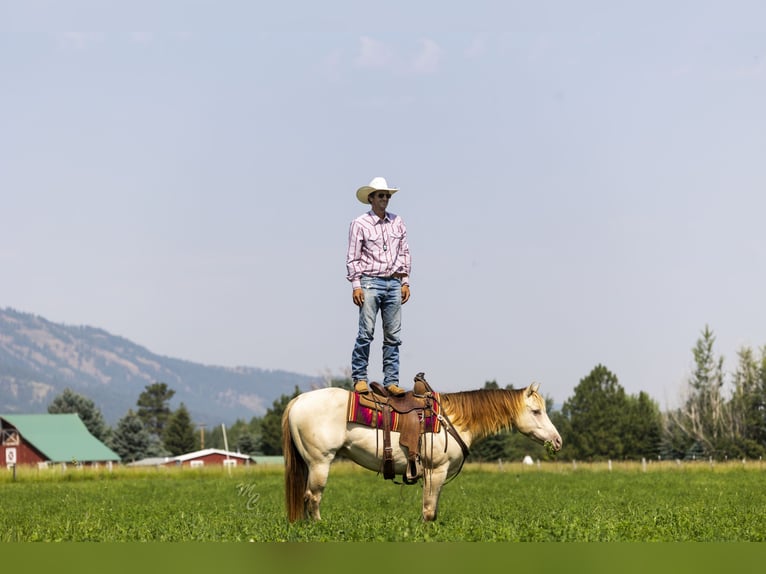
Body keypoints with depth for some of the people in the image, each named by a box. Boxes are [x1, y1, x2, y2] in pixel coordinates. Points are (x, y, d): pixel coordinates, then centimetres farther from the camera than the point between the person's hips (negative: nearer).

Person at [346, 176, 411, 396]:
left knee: (393, 335, 4)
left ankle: (391, 381, 7)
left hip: (394, 283, 4)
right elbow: (352, 258, -2)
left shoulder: (397, 222, 12)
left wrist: (405, 282, 9)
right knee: (366, 332, -9)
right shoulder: (360, 224, -1)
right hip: (370, 281, -4)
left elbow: (404, 253, 15)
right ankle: (359, 378, -2)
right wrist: (356, 285, -9)